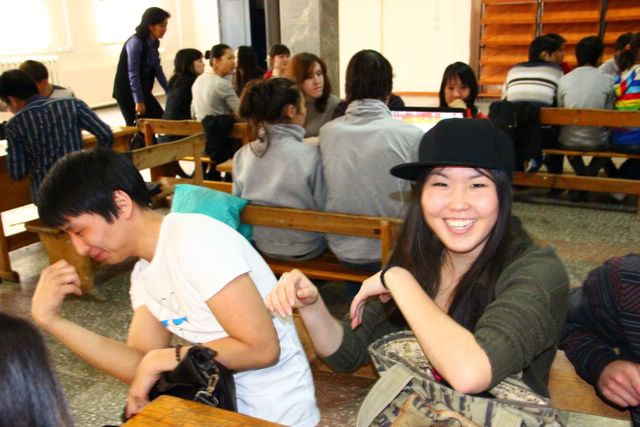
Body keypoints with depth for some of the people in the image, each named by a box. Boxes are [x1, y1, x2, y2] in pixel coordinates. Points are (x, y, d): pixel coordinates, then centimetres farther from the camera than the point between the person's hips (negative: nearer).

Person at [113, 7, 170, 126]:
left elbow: (157, 69, 10)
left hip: (143, 90, 8)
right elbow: (133, 74, -24)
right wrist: (139, 101, -26)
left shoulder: (154, 43, 4)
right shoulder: (135, 42, -21)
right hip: (127, 92, -8)